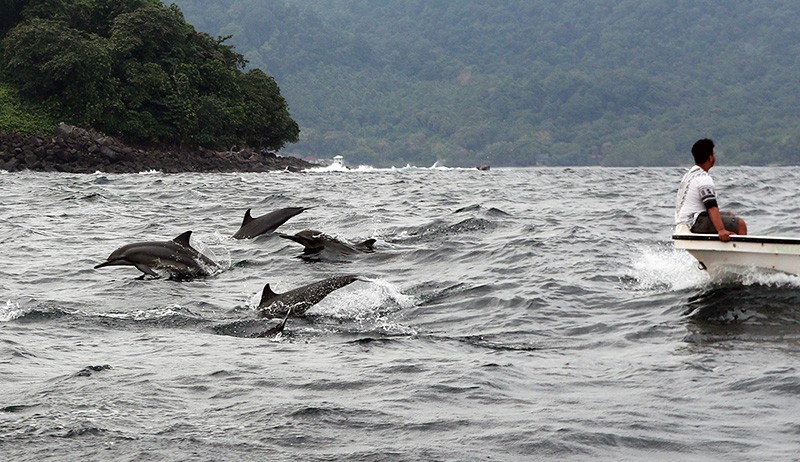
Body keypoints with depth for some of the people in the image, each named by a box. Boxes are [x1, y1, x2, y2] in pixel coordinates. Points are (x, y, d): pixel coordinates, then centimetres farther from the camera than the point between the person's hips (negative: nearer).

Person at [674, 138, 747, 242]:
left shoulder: (690, 174, 15)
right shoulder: (703, 178, -17)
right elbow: (711, 207, -28)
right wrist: (721, 230, -36)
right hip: (694, 223, -11)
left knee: (732, 215, 24)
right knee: (740, 224, -15)